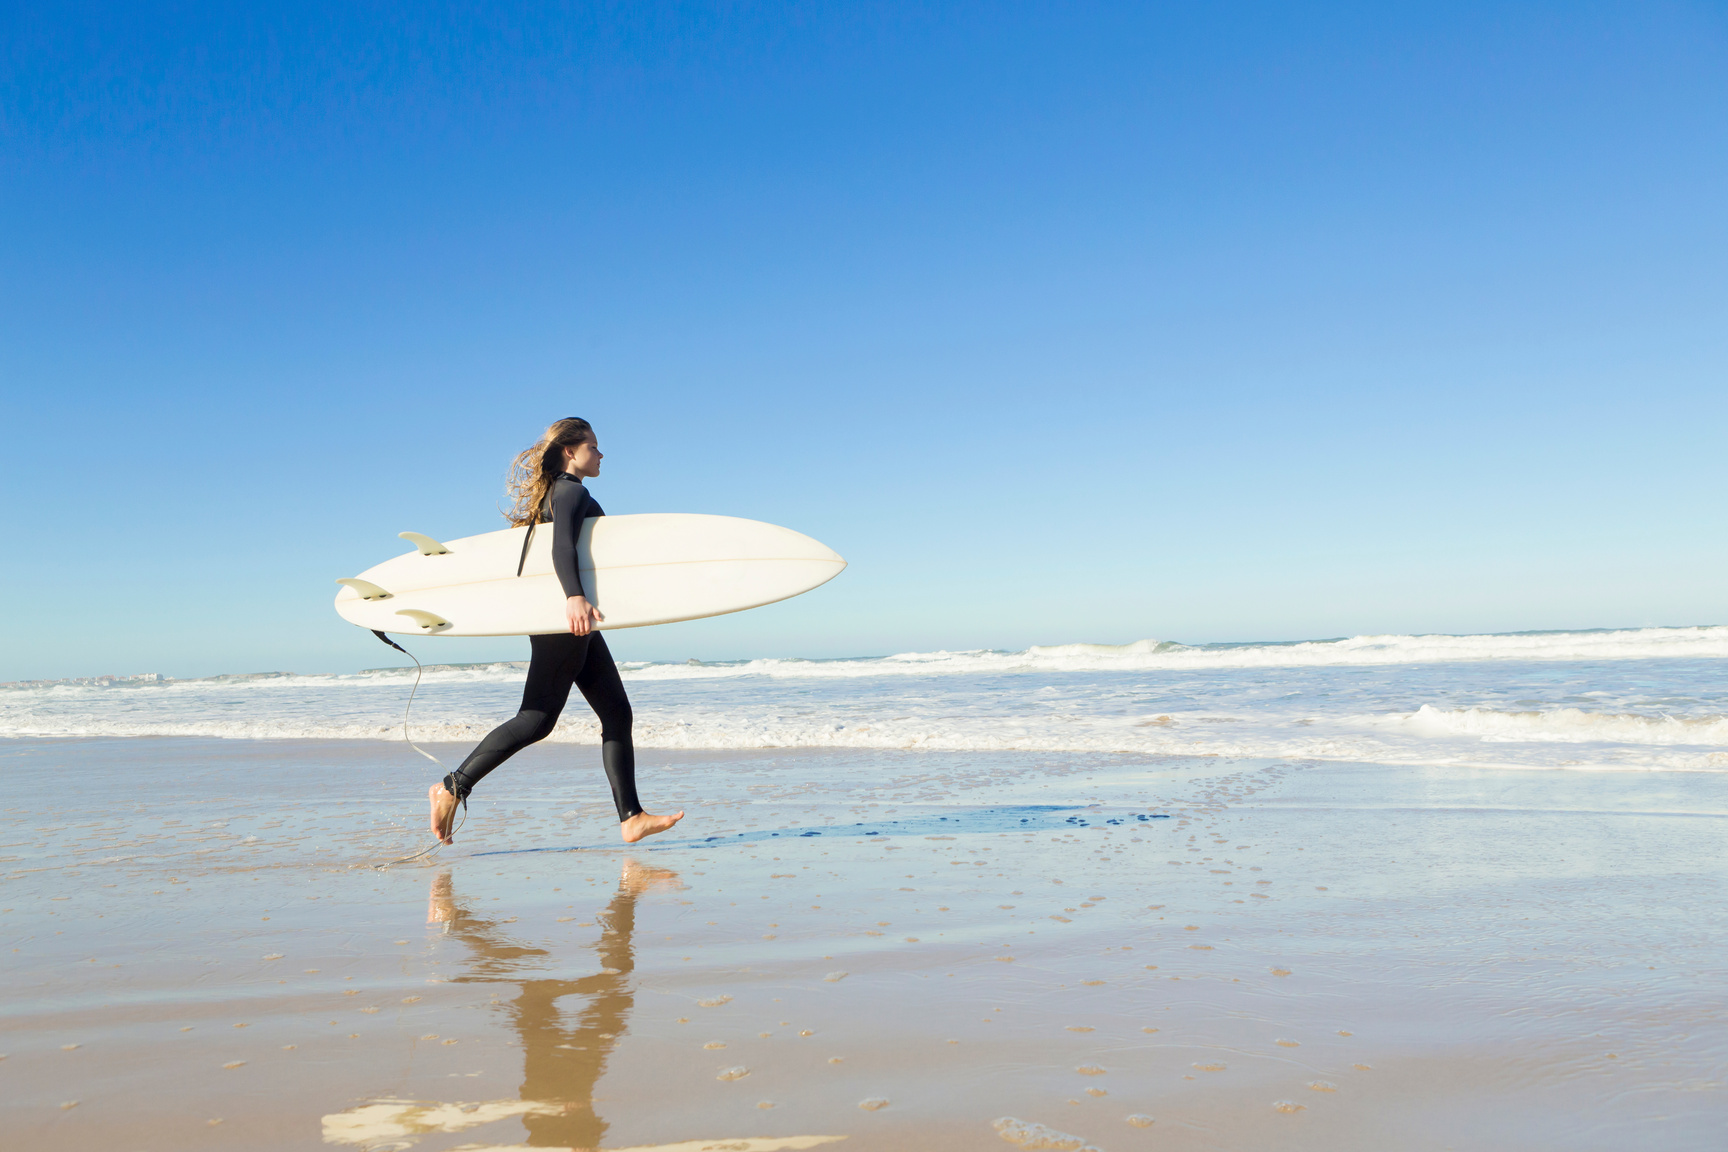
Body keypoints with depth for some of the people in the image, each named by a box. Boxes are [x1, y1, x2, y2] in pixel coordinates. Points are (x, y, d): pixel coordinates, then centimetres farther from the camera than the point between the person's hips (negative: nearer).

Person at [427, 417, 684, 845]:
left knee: (617, 714, 3)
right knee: (536, 719, -9)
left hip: (575, 629, 10)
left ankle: (632, 818, 0)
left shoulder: (557, 494, 21)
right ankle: (452, 789, -1)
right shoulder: (571, 491, -9)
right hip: (563, 623, -10)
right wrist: (575, 596, -42)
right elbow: (562, 546, -27)